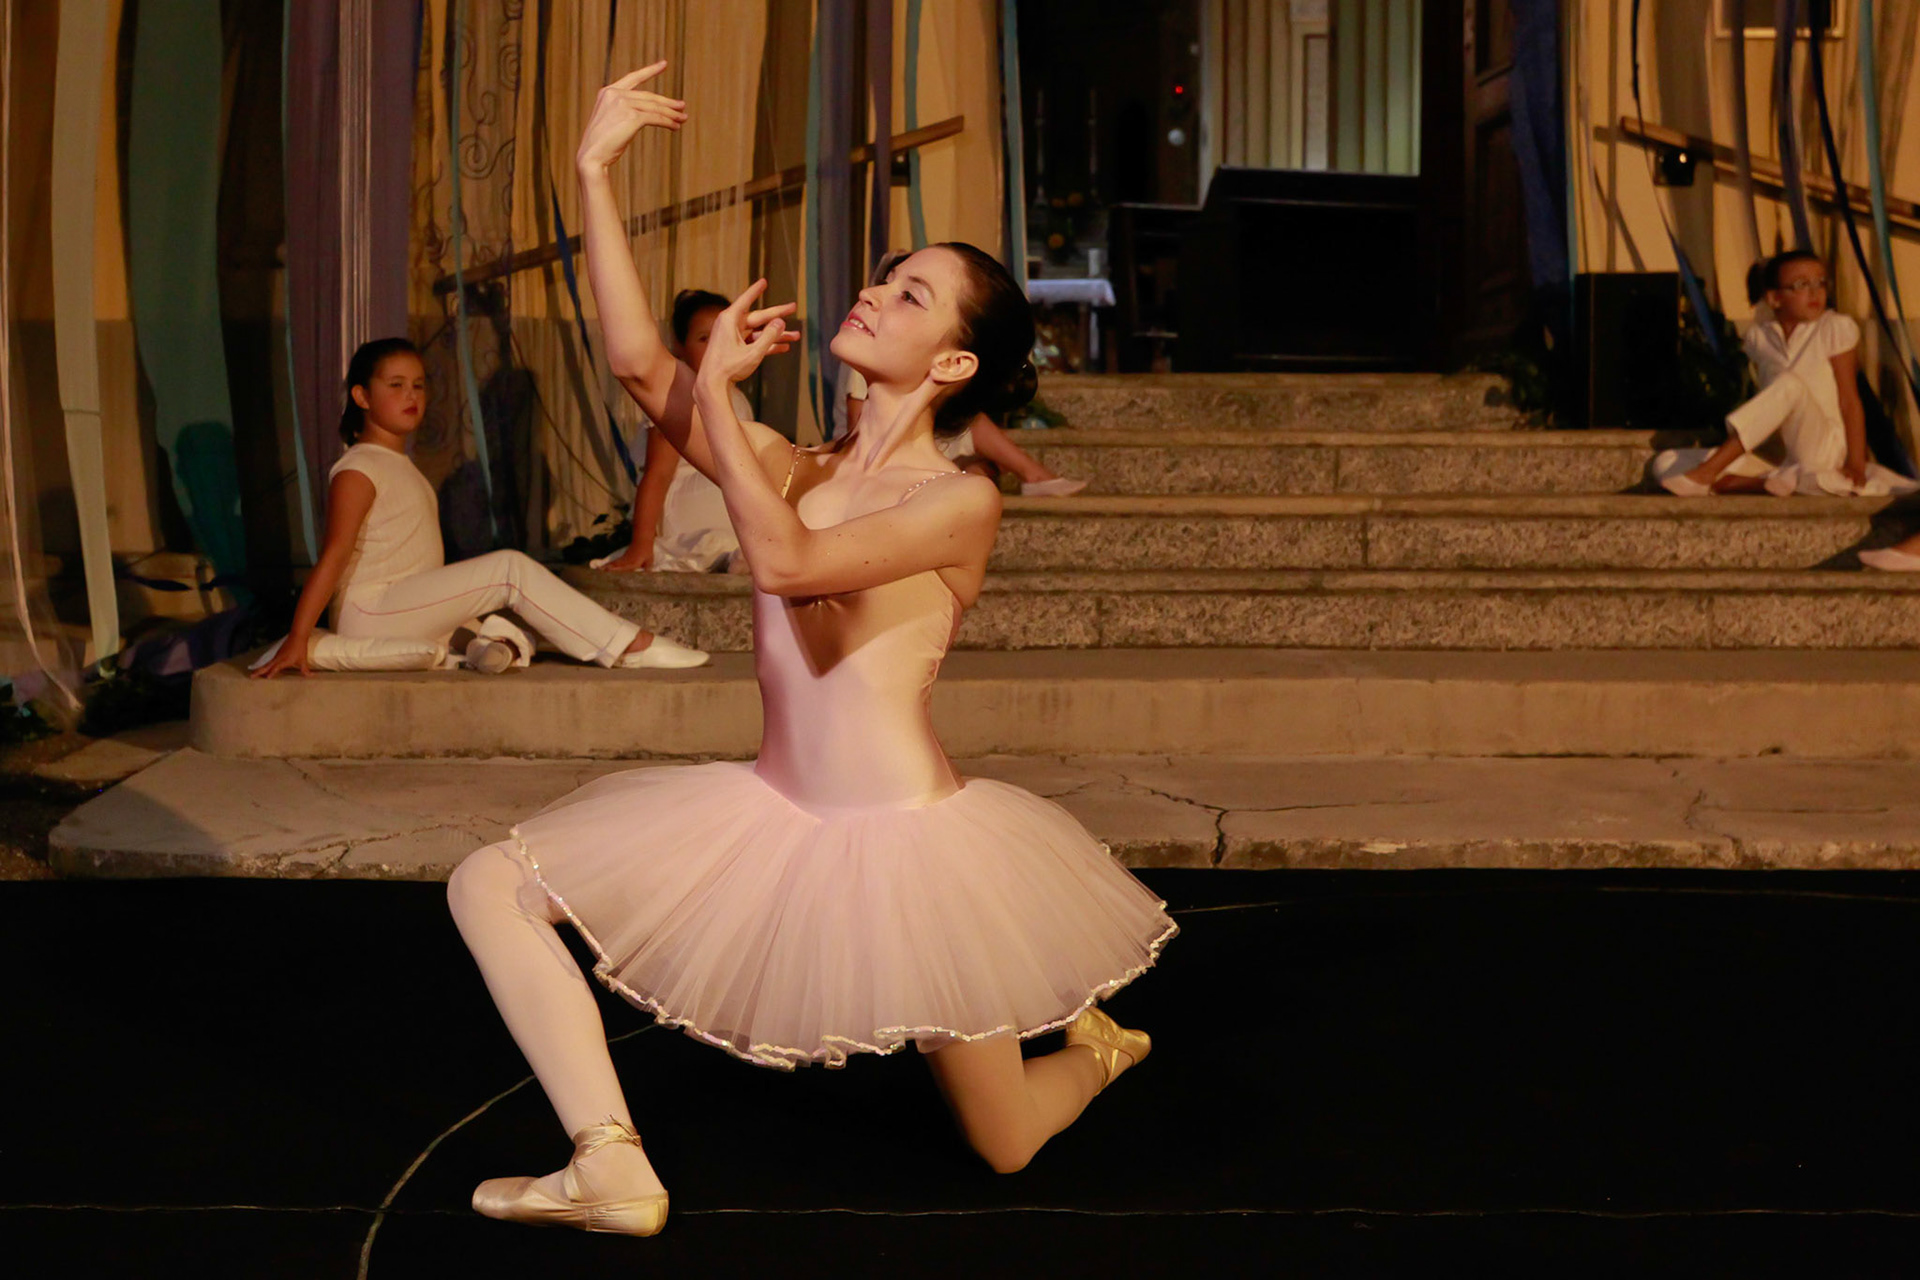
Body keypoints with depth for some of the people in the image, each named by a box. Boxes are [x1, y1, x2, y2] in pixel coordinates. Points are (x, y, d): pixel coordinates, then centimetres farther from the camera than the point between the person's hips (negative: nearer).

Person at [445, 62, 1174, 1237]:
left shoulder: (963, 500, -12)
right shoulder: (797, 471, 5)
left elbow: (786, 563, -27)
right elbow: (639, 364, -6)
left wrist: (720, 383, -18)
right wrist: (596, 171, -5)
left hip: (906, 837, -5)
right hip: (776, 818, 6)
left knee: (1003, 1146, 6)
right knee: (491, 886, -5)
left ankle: (1091, 1039, 40)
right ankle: (614, 1170, -2)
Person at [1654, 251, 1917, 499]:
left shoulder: (1836, 328, -3)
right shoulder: (1759, 335, 8)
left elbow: (1849, 401, -4)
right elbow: (1767, 403, 11)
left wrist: (1856, 464, -10)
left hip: (1826, 452, -4)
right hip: (1776, 456, 4)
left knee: (1790, 384, -33)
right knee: (1666, 463, -15)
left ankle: (1707, 474, -35)